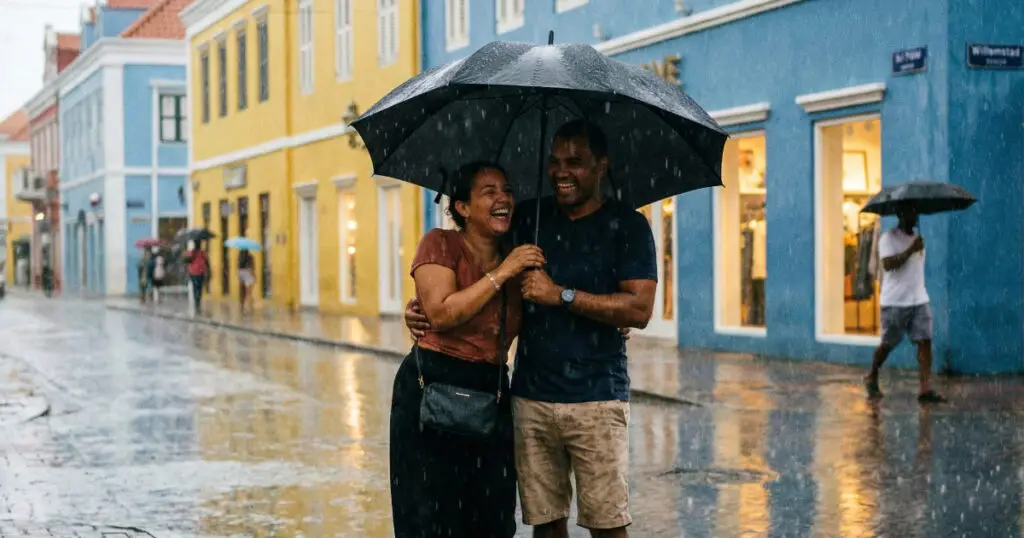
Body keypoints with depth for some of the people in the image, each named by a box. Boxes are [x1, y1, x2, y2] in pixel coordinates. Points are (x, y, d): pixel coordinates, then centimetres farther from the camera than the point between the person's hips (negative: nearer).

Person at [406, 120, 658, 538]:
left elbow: (639, 309, -12)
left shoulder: (628, 226, -1)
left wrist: (562, 295, -15)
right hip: (532, 398, 4)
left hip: (596, 398, -3)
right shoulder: (529, 218, 11)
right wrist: (422, 306, 2)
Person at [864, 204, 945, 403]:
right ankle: (872, 377, 29)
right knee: (888, 344, 5)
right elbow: (888, 264, -21)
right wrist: (911, 250, -23)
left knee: (925, 341, -8)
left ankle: (925, 389, -11)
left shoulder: (917, 238, 16)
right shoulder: (889, 238, -7)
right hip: (895, 302, -6)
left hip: (919, 300, 6)